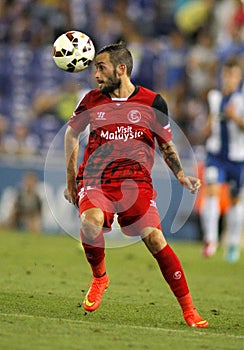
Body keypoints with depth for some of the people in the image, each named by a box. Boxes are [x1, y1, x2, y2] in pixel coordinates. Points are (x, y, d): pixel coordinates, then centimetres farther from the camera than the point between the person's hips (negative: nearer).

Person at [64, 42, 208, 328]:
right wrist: (71, 180, 21)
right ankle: (99, 278, 0)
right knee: (90, 223, -31)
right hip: (94, 180, 1)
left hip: (136, 181, -1)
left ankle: (188, 309, -7)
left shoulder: (153, 102, 3)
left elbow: (166, 144, 14)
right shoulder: (92, 100, 7)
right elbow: (71, 134, 22)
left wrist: (181, 175, -2)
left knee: (154, 238, -18)